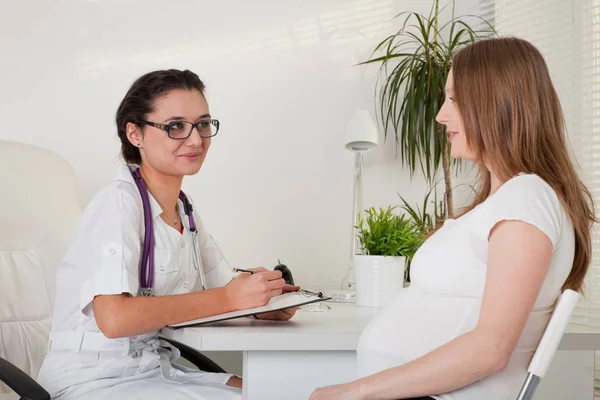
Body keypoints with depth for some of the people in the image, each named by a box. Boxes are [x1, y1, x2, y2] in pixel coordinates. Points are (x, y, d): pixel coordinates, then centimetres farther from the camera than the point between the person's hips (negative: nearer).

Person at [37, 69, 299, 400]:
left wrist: (264, 296, -13)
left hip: (154, 370, 7)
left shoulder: (184, 210, 9)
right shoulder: (118, 202, -16)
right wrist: (229, 298, -23)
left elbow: (224, 286, 10)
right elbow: (114, 317, -27)